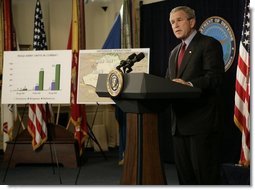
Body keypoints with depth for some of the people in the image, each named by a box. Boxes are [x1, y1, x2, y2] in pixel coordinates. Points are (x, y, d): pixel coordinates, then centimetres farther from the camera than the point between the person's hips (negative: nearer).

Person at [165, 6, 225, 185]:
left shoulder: (209, 44, -4)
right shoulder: (174, 52, 21)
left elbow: (215, 78, -15)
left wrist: (189, 84, -29)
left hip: (202, 123, -8)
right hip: (180, 124, 8)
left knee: (206, 176, -6)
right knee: (184, 175, 10)